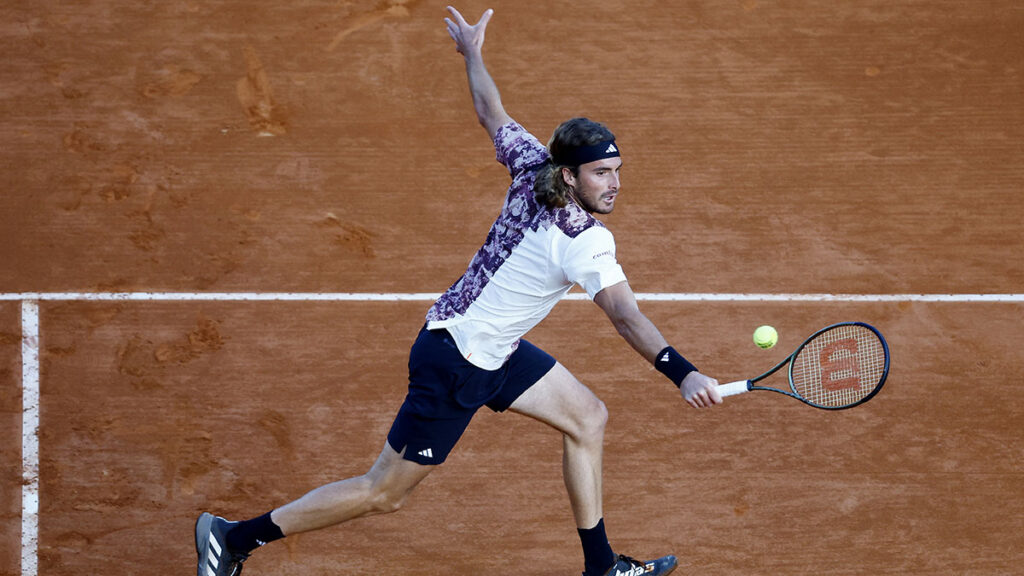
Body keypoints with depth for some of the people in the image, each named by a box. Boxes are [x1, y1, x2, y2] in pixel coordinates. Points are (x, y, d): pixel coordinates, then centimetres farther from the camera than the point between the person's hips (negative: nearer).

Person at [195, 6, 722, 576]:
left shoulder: (533, 166, -8)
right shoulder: (584, 241, -29)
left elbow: (492, 112, 9)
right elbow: (627, 316, -41)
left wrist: (473, 51, 27)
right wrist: (684, 374, -51)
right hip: (454, 366, -10)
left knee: (587, 417, 15)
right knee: (384, 494, 2)